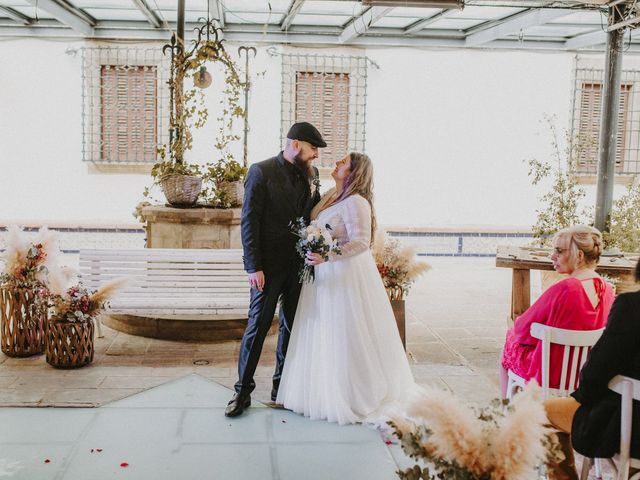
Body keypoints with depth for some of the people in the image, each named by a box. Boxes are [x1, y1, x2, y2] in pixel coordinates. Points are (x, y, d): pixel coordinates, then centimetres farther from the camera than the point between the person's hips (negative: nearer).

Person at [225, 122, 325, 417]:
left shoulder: (310, 175, 9)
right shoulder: (262, 172, -7)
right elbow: (249, 222, -10)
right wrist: (254, 267, -15)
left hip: (300, 265, 5)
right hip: (269, 266, -5)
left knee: (291, 326, 11)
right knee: (258, 326, -1)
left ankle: (282, 387, 24)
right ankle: (243, 390, 10)